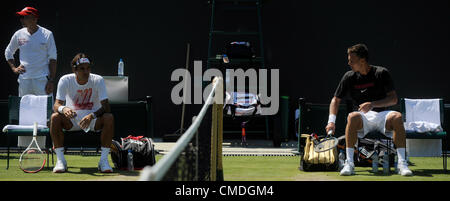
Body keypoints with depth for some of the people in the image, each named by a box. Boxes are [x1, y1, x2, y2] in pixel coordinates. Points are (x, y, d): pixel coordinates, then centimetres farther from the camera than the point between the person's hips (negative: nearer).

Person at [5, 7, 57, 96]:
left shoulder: (47, 34, -3)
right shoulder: (18, 34, 7)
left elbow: (52, 59, -3)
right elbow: (8, 52, 22)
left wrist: (51, 80, -9)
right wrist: (14, 68, 8)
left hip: (42, 79, -4)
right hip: (24, 78, 4)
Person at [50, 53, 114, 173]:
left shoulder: (98, 80, -13)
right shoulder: (65, 80, -11)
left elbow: (106, 107, -20)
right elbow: (57, 105, -16)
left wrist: (92, 116, -39)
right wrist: (63, 109, -42)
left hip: (94, 120, 0)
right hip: (72, 120, 1)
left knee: (109, 118, -31)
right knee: (55, 117, -30)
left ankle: (104, 160, -23)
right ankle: (60, 160, -22)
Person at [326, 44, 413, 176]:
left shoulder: (381, 73, -1)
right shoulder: (349, 77, 6)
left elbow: (393, 99, -5)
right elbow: (336, 99, 13)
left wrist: (373, 104, -20)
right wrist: (331, 121, -1)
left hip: (382, 116, -1)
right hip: (363, 118, 1)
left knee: (397, 117, -33)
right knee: (352, 117, -34)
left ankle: (402, 163, -31)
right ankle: (349, 164, -33)